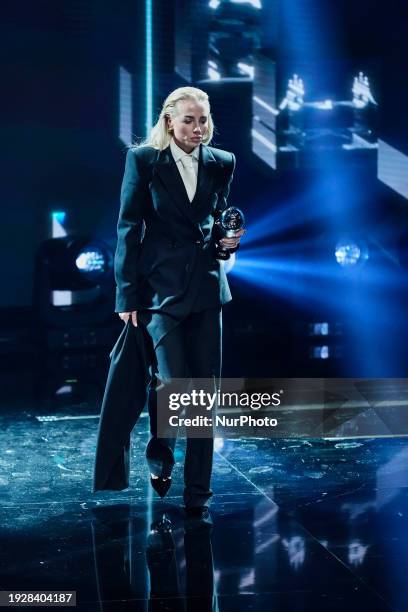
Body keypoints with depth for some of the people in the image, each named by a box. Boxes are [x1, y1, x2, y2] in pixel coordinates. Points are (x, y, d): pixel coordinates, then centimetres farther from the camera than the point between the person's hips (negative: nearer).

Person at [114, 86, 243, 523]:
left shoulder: (222, 163, 8)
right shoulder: (143, 159, -3)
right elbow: (129, 229, -3)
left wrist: (228, 239, -2)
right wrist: (127, 296, -6)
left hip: (206, 288, 4)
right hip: (161, 286, -4)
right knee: (173, 382, -10)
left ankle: (197, 493, 14)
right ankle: (159, 457, 22)